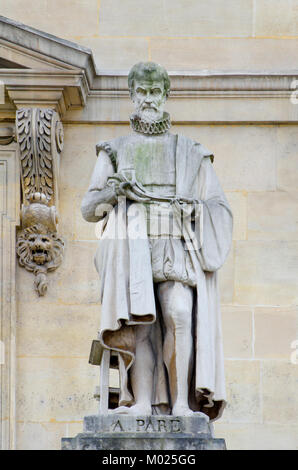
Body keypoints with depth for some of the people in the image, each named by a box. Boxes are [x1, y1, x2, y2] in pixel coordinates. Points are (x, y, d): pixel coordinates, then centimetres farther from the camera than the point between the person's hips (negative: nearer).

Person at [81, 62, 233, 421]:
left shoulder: (191, 153, 20)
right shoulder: (114, 151, 21)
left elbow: (220, 210, 17)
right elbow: (89, 209, 16)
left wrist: (195, 209, -5)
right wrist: (116, 190, -4)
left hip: (175, 251, -1)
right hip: (131, 248, 1)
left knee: (178, 312, -26)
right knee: (139, 320, -21)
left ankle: (181, 403, -28)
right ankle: (142, 404, -28)